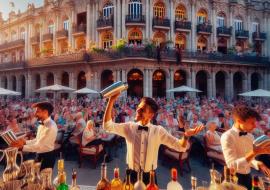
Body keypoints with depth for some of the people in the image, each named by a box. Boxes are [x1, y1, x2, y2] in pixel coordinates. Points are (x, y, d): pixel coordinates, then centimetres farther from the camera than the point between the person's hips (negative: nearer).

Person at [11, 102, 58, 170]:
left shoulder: (51, 127, -28)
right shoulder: (42, 124, 2)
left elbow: (40, 146, -27)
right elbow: (37, 140, 12)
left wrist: (22, 147, -22)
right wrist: (25, 142, -2)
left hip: (47, 157, -8)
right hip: (40, 155, 8)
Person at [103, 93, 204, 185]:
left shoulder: (158, 131, -7)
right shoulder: (129, 127, -5)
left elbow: (180, 146, -8)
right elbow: (108, 126, -13)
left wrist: (186, 136, -31)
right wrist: (111, 101, -22)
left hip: (149, 176, 0)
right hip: (132, 175, 1)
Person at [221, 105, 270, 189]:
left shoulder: (250, 136, 2)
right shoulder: (227, 136, -21)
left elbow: (249, 159, 12)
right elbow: (232, 165, -27)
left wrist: (259, 164, -8)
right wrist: (255, 152, -31)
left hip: (247, 177, 7)